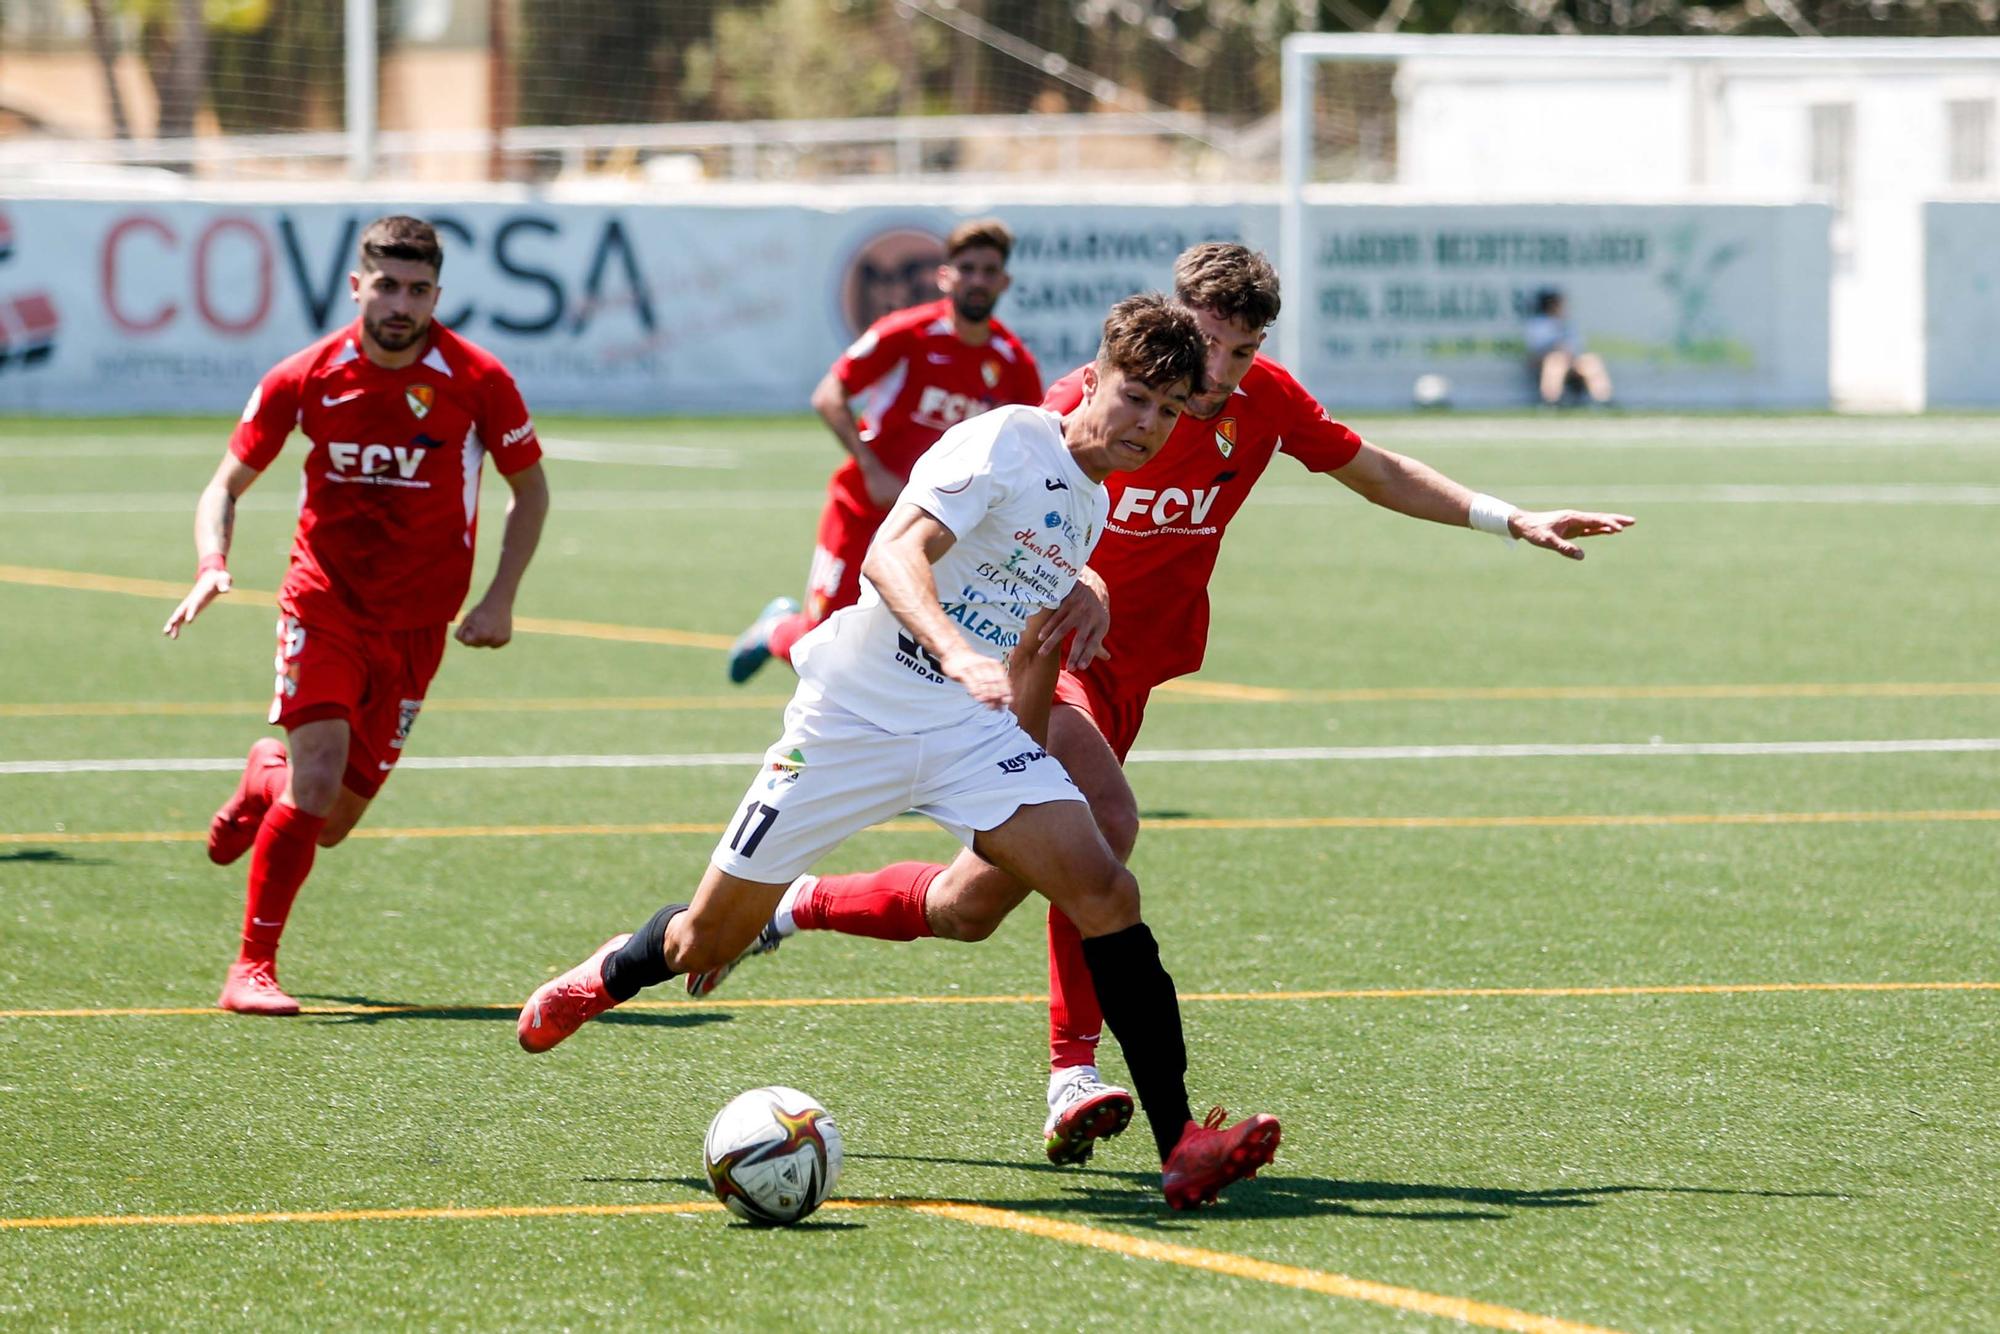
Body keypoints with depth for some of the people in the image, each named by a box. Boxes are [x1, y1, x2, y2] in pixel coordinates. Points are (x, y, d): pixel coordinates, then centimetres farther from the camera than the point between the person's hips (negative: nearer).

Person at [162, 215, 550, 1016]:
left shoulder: (477, 381, -9)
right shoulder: (305, 379, -8)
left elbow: (529, 489, 5)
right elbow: (227, 484, 1)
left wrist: (500, 599, -6)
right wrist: (212, 569, -18)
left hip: (415, 623, 1)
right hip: (325, 598, -1)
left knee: (330, 824, 2)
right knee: (318, 777, -20)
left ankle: (267, 778, 40)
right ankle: (252, 968, -6)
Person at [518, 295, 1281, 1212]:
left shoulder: (1091, 512, 11)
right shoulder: (1009, 441, -14)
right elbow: (890, 558, -29)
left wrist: (1036, 776, 26)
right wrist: (958, 655, -45)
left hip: (975, 735, 6)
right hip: (853, 717, -6)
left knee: (1103, 890, -18)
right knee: (707, 943, 4)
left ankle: (1180, 1146, -21)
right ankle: (616, 972, 41)